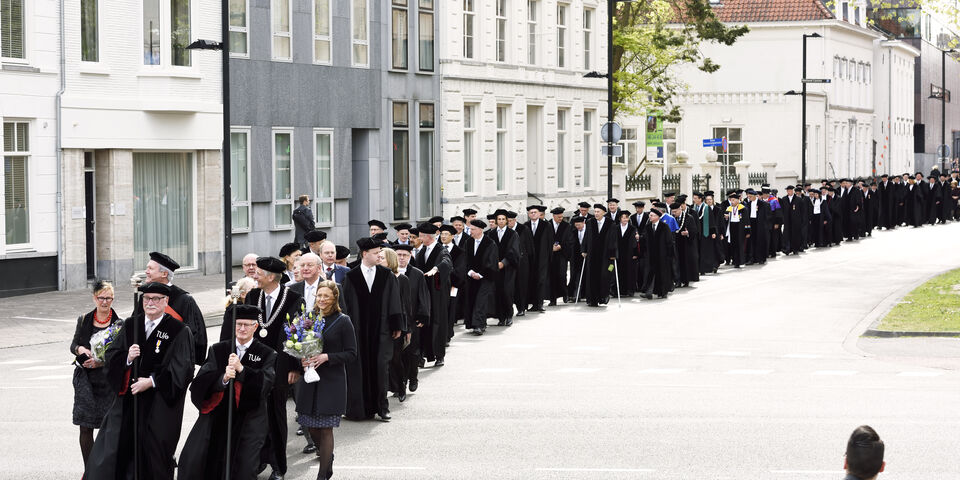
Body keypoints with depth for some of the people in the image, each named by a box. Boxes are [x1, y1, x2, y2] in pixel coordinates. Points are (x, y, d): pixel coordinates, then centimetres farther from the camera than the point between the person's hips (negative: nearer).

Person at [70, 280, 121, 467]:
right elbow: (73, 345, 14)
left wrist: (101, 362, -15)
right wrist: (79, 349, -9)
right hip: (86, 380, 2)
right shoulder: (84, 320, 8)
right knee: (85, 428, -2)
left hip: (109, 380, -2)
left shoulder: (119, 324, 0)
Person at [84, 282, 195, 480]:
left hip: (159, 405, -4)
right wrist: (127, 358, -14)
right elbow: (110, 358, 7)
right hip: (127, 402, 4)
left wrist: (152, 382, -16)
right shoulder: (131, 325, 9)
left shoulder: (179, 331, -4)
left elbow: (182, 369, -9)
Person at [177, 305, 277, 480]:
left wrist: (241, 369, -25)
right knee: (194, 462, -7)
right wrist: (223, 378, -25)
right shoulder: (218, 350, 8)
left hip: (248, 419, -2)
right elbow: (203, 381, -4)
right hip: (216, 415, 2)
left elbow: (266, 383, -13)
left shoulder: (266, 354, 3)